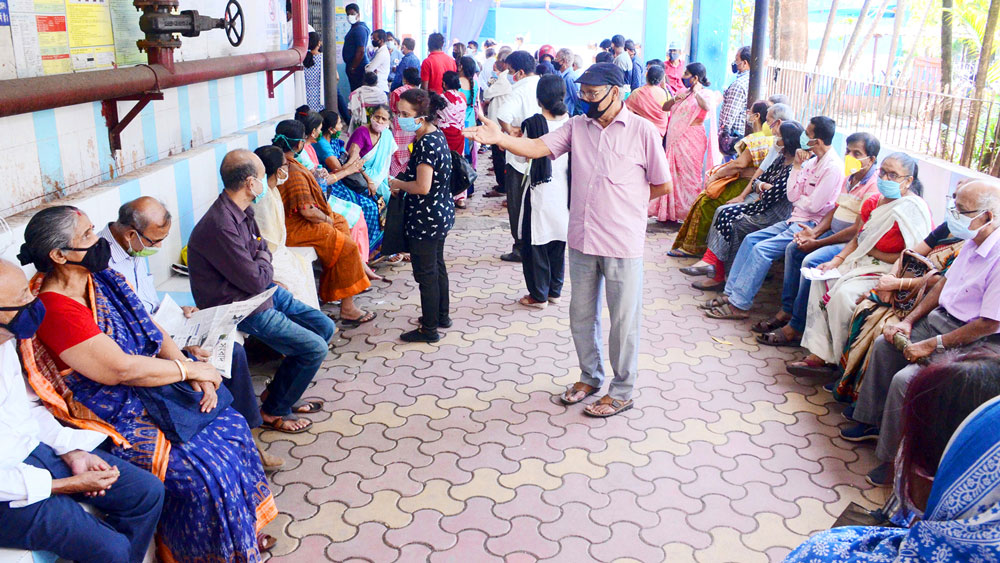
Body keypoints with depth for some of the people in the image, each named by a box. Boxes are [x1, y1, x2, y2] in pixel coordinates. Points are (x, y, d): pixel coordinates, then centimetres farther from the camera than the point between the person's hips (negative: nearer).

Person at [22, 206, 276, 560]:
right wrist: (192, 369, -15)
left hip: (149, 391, 9)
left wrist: (196, 375, -8)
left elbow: (154, 332, 5)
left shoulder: (102, 279, 3)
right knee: (201, 471, -19)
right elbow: (122, 368, -26)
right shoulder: (57, 311, -24)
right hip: (114, 419, -9)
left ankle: (243, 531, 21)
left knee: (230, 425, 4)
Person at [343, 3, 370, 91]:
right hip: (354, 67, 10)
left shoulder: (359, 29, -14)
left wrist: (352, 68, -17)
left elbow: (361, 51, -21)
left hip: (357, 68, -10)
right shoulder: (354, 28, 17)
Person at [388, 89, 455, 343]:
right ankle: (442, 315, 36)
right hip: (441, 213, 10)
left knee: (426, 273, 1)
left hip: (425, 218, -10)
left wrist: (398, 184, -11)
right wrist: (402, 185, 8)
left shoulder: (426, 143, -24)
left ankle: (429, 329, 13)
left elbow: (422, 187, -28)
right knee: (437, 266, 21)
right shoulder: (436, 135, 6)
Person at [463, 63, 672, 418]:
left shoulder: (642, 130, -8)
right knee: (581, 315, 17)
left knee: (623, 320, 8)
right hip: (582, 239, 5)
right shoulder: (577, 126, 4)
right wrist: (500, 138, -22)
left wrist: (625, 202, 3)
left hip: (622, 243, -5)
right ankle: (590, 377, 38)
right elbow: (538, 147, -7)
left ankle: (622, 392, 24)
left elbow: (663, 185, -3)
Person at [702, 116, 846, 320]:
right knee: (751, 239, -1)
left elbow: (814, 205, -19)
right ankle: (730, 294, -1)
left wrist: (797, 200, 0)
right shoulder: (813, 160, 12)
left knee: (761, 249, -22)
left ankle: (739, 305, -17)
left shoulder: (833, 167, -16)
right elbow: (792, 195, 6)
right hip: (795, 219, 9)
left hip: (810, 225, -9)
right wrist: (797, 166, -2)